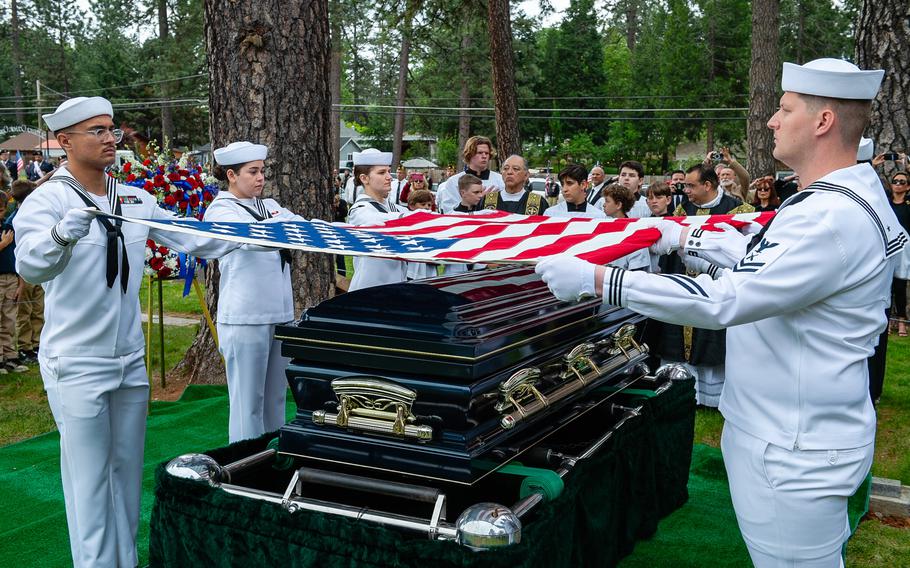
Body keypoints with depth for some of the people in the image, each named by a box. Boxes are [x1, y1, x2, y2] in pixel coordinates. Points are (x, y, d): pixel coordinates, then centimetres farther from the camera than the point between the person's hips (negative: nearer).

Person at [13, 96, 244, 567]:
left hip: (130, 358, 6)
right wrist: (62, 234, -49)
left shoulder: (136, 200, 6)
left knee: (127, 471, 15)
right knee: (89, 479, -1)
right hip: (77, 365, -6)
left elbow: (192, 239, 8)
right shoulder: (47, 200, -12)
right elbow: (30, 266, -29)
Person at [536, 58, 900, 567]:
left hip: (795, 453, -10)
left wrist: (597, 279, -29)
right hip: (781, 429, 11)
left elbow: (726, 299, -31)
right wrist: (688, 240, 21)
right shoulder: (840, 200, 8)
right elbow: (760, 264, 22)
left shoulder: (836, 219, -27)